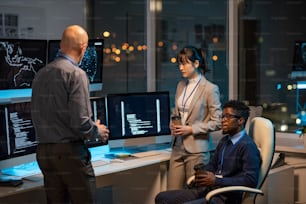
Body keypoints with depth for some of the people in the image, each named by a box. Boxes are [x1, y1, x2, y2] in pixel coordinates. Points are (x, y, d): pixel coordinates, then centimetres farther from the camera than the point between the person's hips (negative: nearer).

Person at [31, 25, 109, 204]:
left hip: (44, 150, 7)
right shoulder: (76, 74, -12)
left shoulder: (41, 74, 8)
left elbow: (37, 116, 10)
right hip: (69, 150, -7)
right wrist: (98, 131, 0)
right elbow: (80, 121, -18)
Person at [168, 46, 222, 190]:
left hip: (197, 149, -6)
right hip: (178, 147, 6)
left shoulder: (210, 89, -8)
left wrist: (191, 129, -14)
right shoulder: (181, 85, 12)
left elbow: (217, 122, -9)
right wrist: (173, 125, 2)